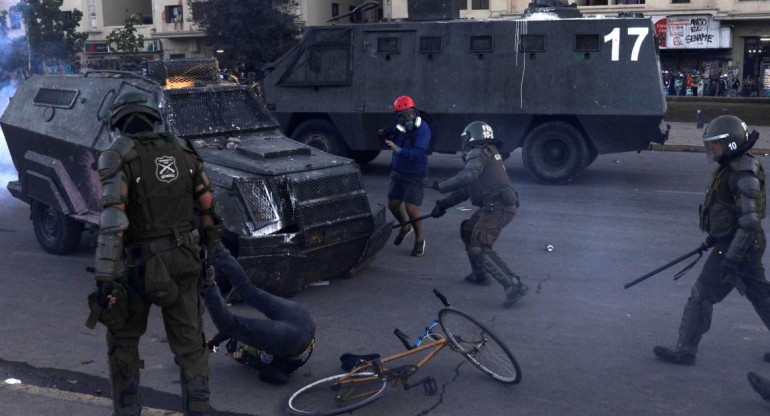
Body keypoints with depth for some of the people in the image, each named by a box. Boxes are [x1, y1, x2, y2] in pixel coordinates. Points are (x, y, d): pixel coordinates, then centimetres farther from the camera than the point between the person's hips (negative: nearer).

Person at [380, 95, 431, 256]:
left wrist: (398, 150, -45)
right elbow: (393, 141, 16)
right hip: (398, 173, 7)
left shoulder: (422, 129, -22)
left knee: (411, 208, -12)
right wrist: (385, 135, -6)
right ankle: (405, 227, 42)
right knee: (393, 204, 12)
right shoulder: (400, 127, -2)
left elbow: (418, 153, -34)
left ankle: (419, 240, 10)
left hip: (415, 175, -7)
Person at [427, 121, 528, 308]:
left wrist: (442, 186, -17)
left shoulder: (479, 153, -4)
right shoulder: (489, 153, 26)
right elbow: (467, 188, 27)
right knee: (468, 231, 26)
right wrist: (444, 204, 28)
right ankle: (480, 274, 34)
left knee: (478, 247, -16)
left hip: (497, 207, -10)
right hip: (497, 206, 10)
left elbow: (468, 175, -26)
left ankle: (514, 285, -25)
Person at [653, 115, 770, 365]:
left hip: (738, 247, -10)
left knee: (702, 295, -3)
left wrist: (731, 258, -27)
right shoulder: (731, 168, 8)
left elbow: (749, 221, -26)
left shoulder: (744, 175, -22)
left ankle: (685, 350, 6)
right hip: (748, 247, 10)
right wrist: (714, 237, 27)